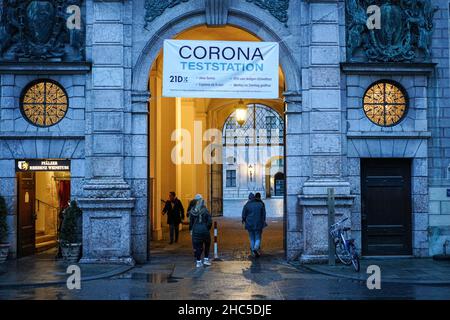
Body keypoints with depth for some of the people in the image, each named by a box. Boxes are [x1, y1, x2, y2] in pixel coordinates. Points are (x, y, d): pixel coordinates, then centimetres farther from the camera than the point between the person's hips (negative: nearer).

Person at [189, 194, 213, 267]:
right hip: (204, 230, -2)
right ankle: (206, 259, 18)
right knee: (207, 244, 19)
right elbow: (210, 221, -9)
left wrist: (191, 229, 14)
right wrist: (208, 228, 7)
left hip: (196, 230, 2)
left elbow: (191, 221, 3)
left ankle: (198, 261, 9)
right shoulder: (205, 210, -8)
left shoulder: (192, 211, -1)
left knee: (197, 246, 9)